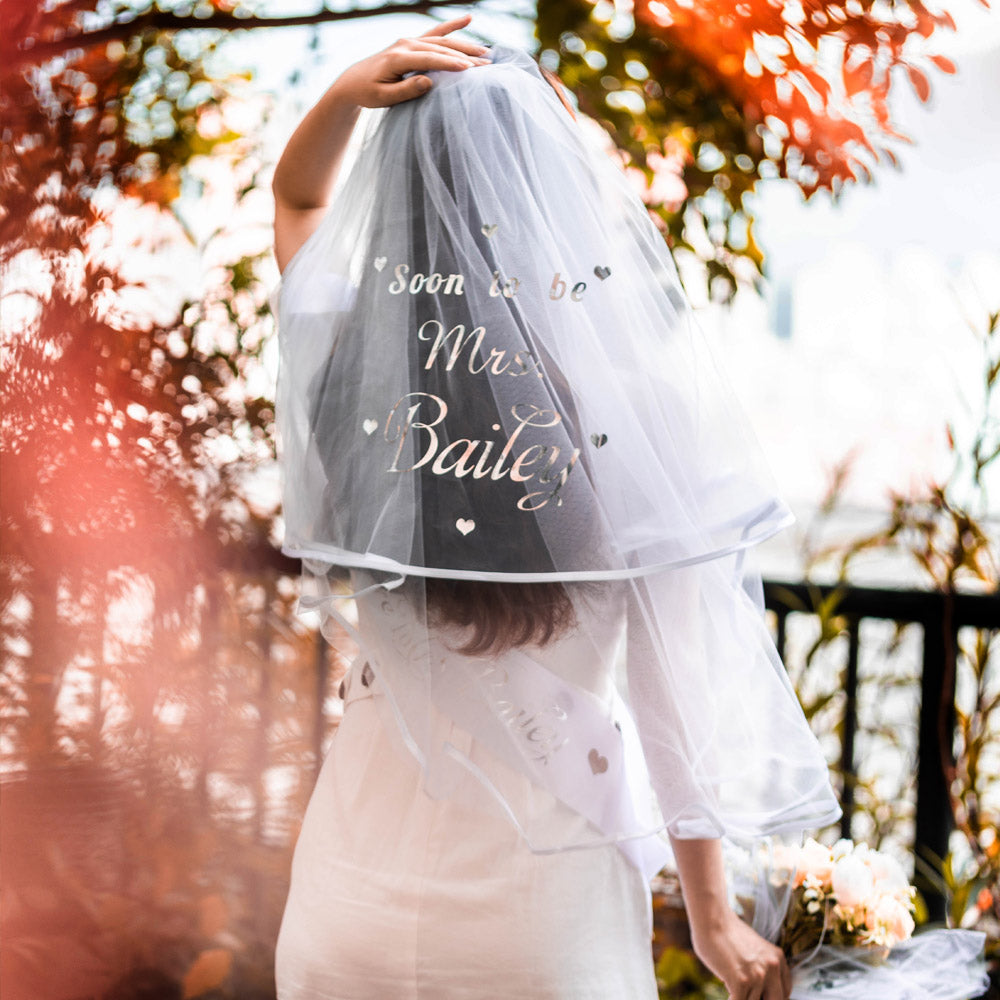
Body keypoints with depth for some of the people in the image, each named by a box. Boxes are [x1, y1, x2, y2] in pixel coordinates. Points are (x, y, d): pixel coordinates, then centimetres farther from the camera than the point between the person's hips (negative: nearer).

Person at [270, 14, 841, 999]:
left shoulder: (351, 373, -11)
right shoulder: (634, 409, -18)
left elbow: (298, 196, 12)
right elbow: (676, 696, -10)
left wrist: (348, 92, -7)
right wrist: (714, 918, 1)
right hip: (541, 914, -2)